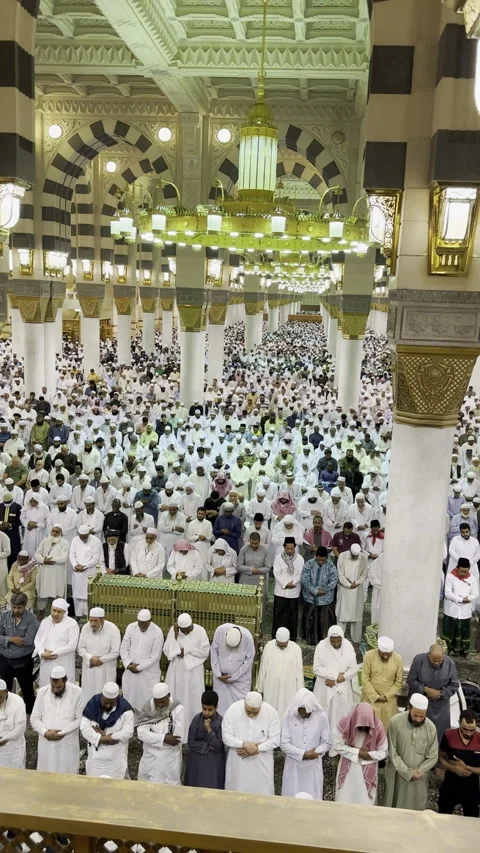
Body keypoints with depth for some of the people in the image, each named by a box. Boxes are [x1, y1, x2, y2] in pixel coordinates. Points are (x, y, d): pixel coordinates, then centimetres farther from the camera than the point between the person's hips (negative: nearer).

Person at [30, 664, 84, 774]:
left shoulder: (77, 692, -10)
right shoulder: (42, 692, -2)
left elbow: (80, 719, -9)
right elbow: (34, 718, 1)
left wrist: (62, 732, -17)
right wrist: (45, 733, -14)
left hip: (68, 744, -2)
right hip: (46, 743, 2)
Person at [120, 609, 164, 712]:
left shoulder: (157, 632, -14)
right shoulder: (130, 627, -3)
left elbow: (155, 656, -13)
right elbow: (124, 648, 1)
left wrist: (139, 667, -13)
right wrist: (128, 664, -12)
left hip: (149, 673, -4)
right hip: (130, 671, 4)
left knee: (147, 702, -1)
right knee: (129, 698, 12)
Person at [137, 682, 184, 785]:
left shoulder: (178, 709, -16)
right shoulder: (148, 708, -8)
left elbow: (177, 737, -19)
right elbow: (141, 733, -16)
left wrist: (154, 738, -12)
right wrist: (164, 738, -24)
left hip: (170, 760, -3)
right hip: (150, 758, 3)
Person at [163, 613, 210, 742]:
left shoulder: (200, 631, -11)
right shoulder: (173, 630, -7)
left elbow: (205, 652, -10)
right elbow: (166, 650, -8)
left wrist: (186, 650, -14)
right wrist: (174, 636, -20)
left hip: (193, 671, -1)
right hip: (177, 671, 2)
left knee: (193, 702, 3)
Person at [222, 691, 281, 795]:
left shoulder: (271, 712, -16)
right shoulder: (232, 710, -16)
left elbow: (275, 740, -11)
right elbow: (226, 737, -13)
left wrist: (257, 748, -21)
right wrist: (245, 744, -26)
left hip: (262, 763, 0)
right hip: (237, 762, 0)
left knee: (262, 792, 8)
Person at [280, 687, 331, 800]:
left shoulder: (321, 716, -12)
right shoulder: (289, 715, -14)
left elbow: (327, 743, -3)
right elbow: (284, 744, -11)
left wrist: (314, 753, -18)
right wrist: (303, 754, -17)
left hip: (313, 766, 0)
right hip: (293, 766, 0)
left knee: (312, 799, 8)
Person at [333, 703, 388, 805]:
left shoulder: (378, 728, -18)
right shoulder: (344, 724, -21)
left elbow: (383, 752, -8)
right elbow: (337, 745, -15)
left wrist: (368, 755, -22)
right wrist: (357, 752, -20)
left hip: (367, 772, 0)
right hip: (347, 769, 0)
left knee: (365, 803, 9)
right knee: (344, 802, 9)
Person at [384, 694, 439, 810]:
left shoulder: (431, 728, -12)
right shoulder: (395, 722, -18)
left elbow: (433, 757, -4)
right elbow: (392, 752, -12)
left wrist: (418, 771, -13)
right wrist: (407, 772, -15)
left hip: (419, 778, 1)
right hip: (397, 775, -1)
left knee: (416, 809, 12)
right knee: (393, 806, 13)